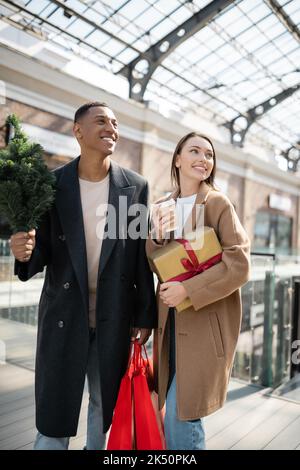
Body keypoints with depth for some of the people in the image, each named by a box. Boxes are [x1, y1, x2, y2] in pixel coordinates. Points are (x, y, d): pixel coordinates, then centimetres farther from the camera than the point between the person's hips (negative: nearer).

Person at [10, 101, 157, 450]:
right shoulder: (52, 183, -4)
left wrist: (146, 316, 1)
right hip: (63, 316, -1)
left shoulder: (136, 186, -2)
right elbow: (43, 251, -1)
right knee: (54, 411, 11)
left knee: (106, 405, 20)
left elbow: (142, 256, -1)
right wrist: (26, 252, -24)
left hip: (115, 318, 1)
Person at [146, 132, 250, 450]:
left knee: (181, 416, -3)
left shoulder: (219, 203, -9)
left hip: (206, 320, -5)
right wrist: (157, 237, -12)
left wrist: (188, 290, -21)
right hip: (170, 320, 5)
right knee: (173, 411, 16)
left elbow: (239, 266, -15)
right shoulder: (164, 206, 7)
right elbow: (154, 266, 8)